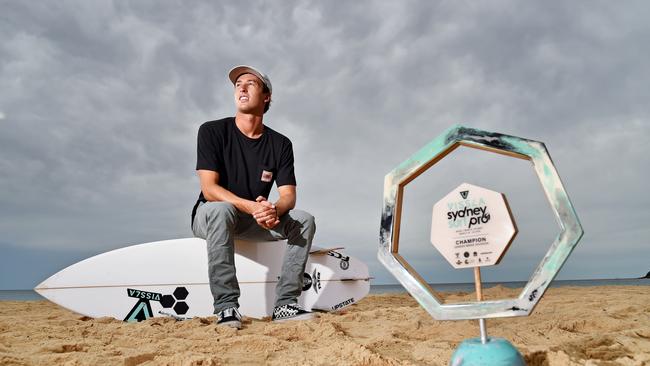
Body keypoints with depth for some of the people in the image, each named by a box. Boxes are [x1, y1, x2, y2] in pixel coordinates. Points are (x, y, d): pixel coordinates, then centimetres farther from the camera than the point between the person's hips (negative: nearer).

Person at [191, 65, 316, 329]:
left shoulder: (280, 144, -1)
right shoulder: (212, 131, -10)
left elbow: (288, 195, -7)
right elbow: (209, 190, -19)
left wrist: (273, 210, -32)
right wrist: (252, 207, -35)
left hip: (254, 223, 3)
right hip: (208, 217, -3)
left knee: (304, 220, -18)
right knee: (221, 210, -37)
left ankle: (285, 305, -20)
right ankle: (226, 307, -33)